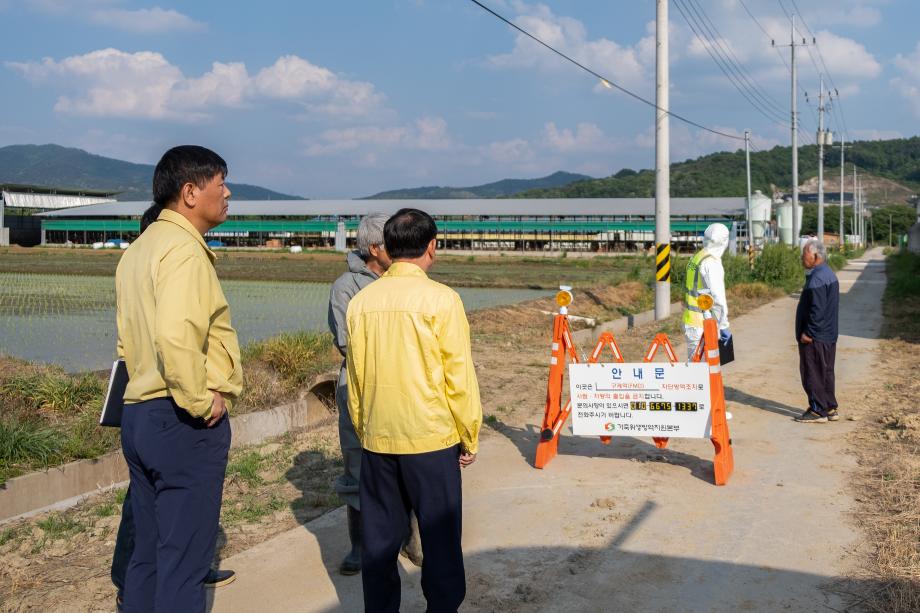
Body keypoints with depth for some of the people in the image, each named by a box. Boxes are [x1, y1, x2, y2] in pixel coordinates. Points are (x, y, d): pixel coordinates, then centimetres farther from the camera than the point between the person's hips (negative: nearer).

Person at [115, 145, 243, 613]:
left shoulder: (139, 249, 16)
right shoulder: (183, 247, -15)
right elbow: (176, 336, -29)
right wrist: (201, 403, -19)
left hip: (139, 413, 10)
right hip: (184, 422, -10)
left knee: (148, 554, 18)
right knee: (184, 561, -1)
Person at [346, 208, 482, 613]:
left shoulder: (361, 301, 1)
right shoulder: (440, 299, -11)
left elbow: (355, 378, 7)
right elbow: (459, 378, -9)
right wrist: (470, 438, 2)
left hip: (377, 440, 4)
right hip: (431, 439, -4)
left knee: (380, 538, 14)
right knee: (440, 535, 8)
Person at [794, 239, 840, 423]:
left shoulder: (817, 278, -21)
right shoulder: (829, 274, 13)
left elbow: (817, 310, -25)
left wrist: (807, 333, -19)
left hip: (815, 338, -10)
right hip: (828, 335, 10)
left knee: (813, 374, -1)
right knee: (825, 372, 15)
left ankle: (818, 411, 4)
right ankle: (830, 409, 22)